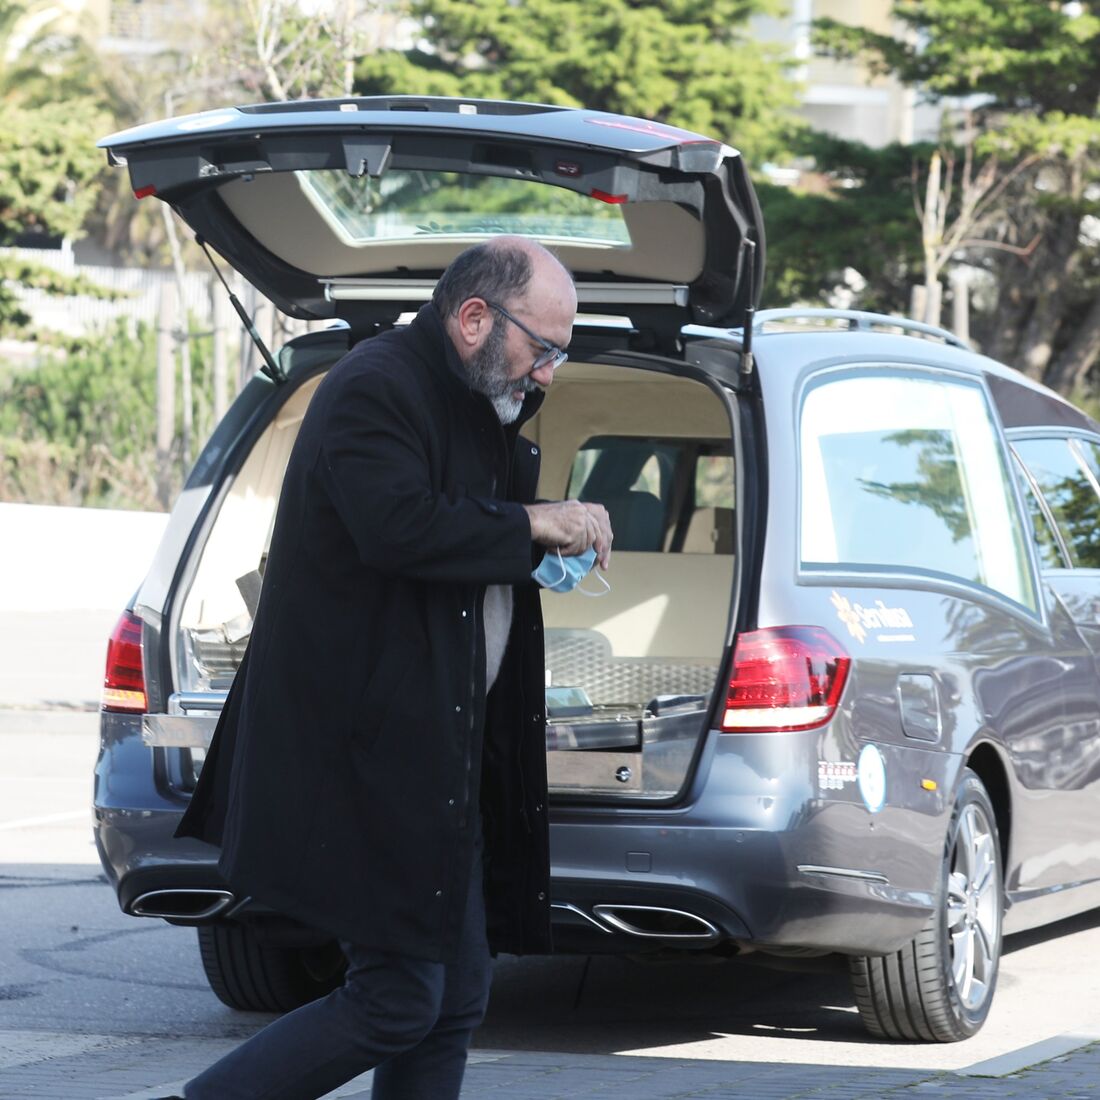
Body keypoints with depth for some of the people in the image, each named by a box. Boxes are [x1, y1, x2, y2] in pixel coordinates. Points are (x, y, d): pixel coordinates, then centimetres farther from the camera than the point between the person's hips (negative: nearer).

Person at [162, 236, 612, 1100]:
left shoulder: (473, 404, 18)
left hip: (440, 753, 10)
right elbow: (397, 525, -29)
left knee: (455, 1003, 9)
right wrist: (531, 525, -20)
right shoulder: (377, 388, -13)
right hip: (374, 748, -10)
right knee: (397, 1002, -10)